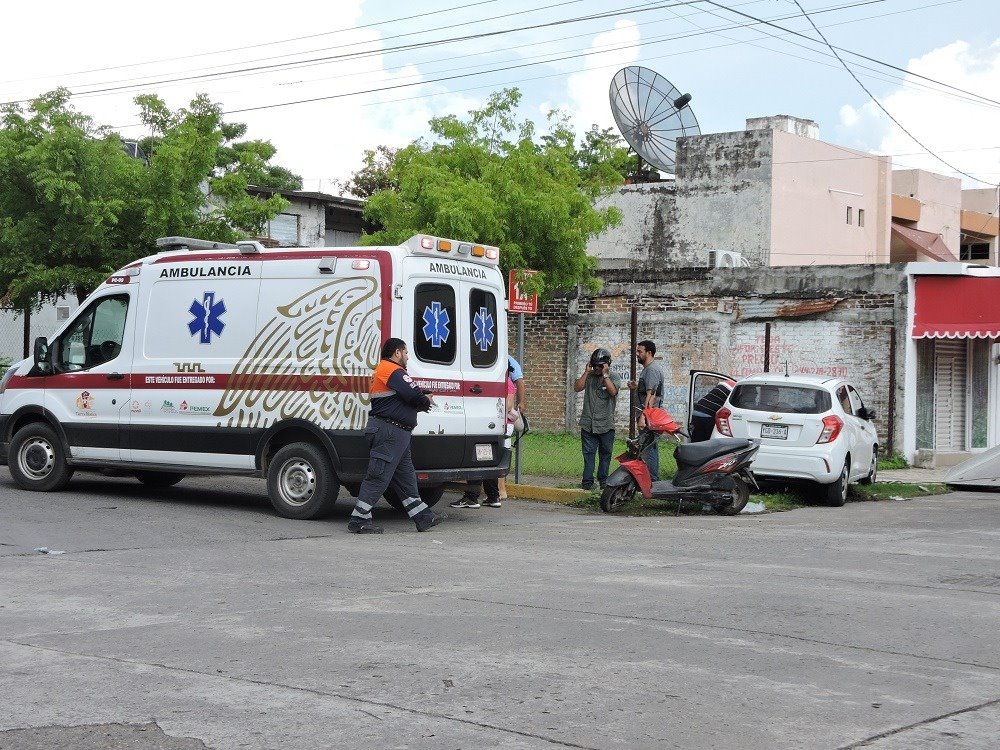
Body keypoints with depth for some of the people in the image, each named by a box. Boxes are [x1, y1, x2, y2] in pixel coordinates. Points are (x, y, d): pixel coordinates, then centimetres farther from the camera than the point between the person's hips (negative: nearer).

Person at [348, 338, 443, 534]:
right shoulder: (393, 370, -12)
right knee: (378, 477, -8)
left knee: (405, 477, 13)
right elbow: (413, 395, -19)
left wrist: (423, 398, 3)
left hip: (395, 433, 11)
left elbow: (410, 393, 21)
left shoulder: (383, 369, 23)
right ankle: (359, 520, -4)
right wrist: (427, 401, 2)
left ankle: (423, 517, 19)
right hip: (389, 431, -11)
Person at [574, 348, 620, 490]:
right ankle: (588, 481, 0)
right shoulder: (589, 376, 9)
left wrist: (604, 374, -16)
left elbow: (613, 391, -18)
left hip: (606, 425, -1)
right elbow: (577, 387, -5)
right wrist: (587, 372, -8)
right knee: (588, 453, -1)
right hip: (588, 424, 1)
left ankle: (603, 480, 17)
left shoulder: (613, 377, 1)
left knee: (605, 454, 7)